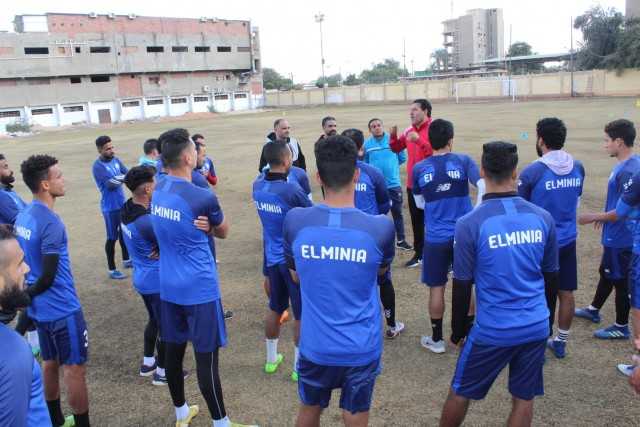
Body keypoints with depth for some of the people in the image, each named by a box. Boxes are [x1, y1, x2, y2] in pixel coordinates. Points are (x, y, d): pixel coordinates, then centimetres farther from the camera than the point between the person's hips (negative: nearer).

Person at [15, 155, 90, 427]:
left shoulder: (23, 216, 4)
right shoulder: (51, 224, -24)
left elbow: (24, 261, 11)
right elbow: (48, 277, -23)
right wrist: (28, 293, -6)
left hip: (40, 308, 9)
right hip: (62, 308, -9)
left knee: (50, 363, 20)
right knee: (74, 368, 2)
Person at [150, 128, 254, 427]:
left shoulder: (157, 190, 2)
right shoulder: (203, 198, -20)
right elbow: (223, 232, -1)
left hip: (169, 287, 7)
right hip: (199, 289, -7)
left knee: (173, 349, 17)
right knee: (206, 357, 2)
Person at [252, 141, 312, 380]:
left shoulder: (258, 185, -5)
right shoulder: (292, 191, -25)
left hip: (272, 259, 7)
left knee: (275, 309, 22)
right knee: (302, 315, 8)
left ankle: (271, 359, 35)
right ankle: (299, 367, 20)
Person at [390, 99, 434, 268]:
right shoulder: (409, 130, 9)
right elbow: (397, 148, 16)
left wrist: (419, 140, -29)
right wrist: (393, 136, -2)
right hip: (412, 184, 7)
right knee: (416, 220, 14)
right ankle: (419, 254, 26)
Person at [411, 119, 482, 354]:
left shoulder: (419, 168, -1)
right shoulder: (463, 161, -5)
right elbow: (484, 188, -12)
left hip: (435, 238, 0)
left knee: (436, 287, 11)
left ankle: (436, 339, 21)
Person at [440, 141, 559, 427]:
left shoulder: (470, 224, -15)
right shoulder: (542, 218, -3)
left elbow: (462, 287, -8)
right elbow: (552, 278, 7)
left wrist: (458, 331, 5)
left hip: (493, 330, -4)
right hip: (537, 327, 4)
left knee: (460, 392, 16)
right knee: (524, 398, 17)